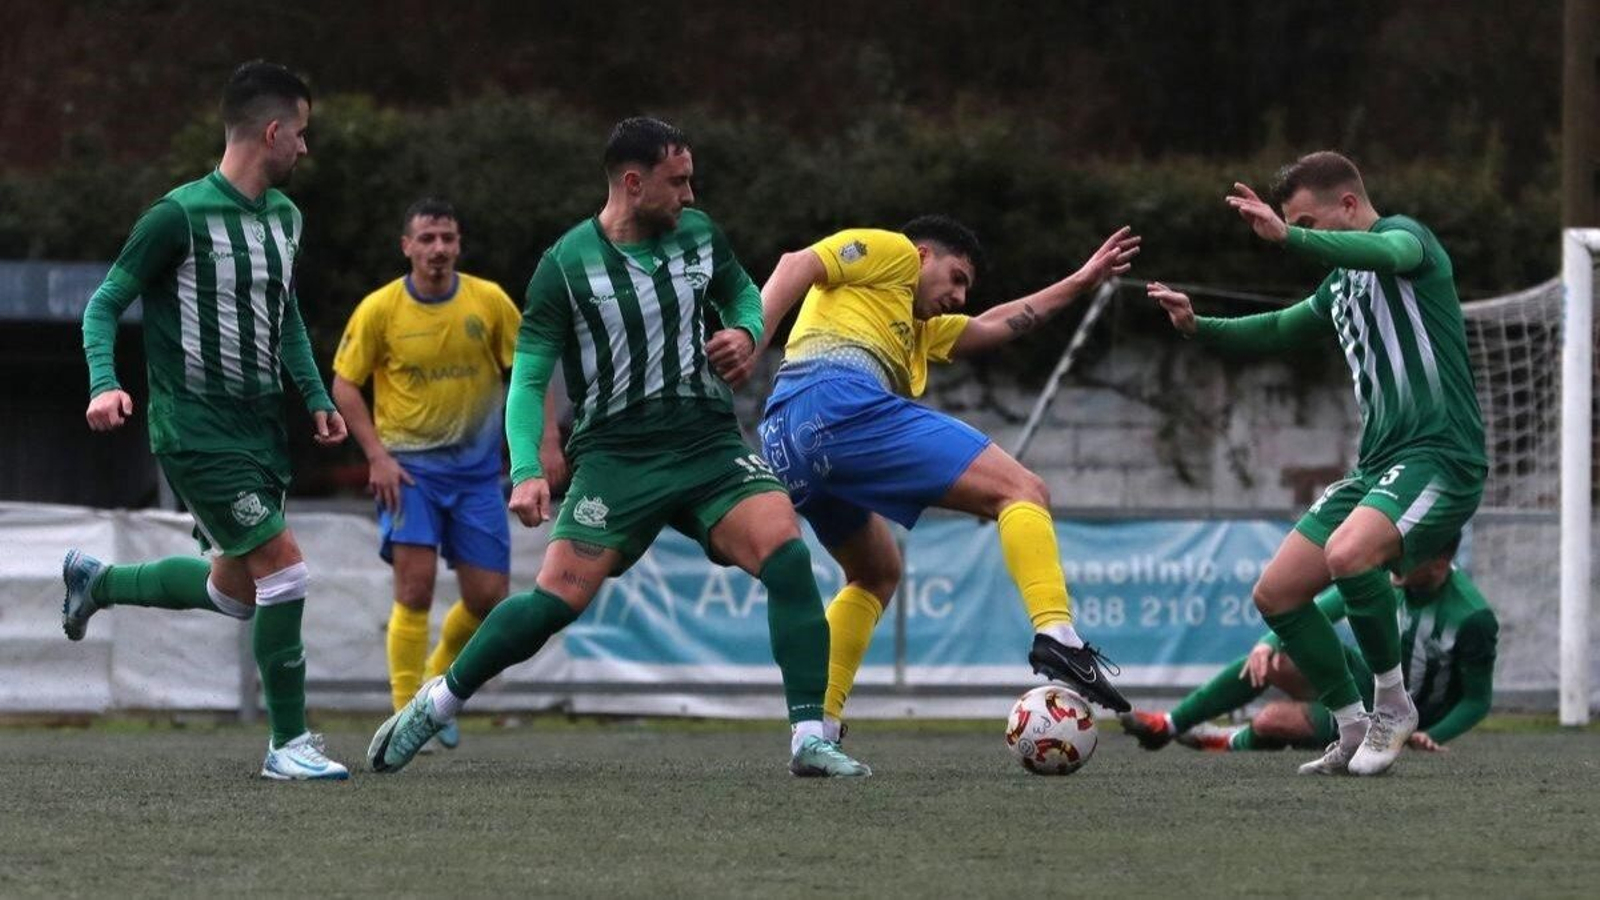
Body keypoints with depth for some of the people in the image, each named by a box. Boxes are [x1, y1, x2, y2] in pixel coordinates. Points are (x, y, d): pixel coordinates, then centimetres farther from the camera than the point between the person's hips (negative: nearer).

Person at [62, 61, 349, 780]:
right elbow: (106, 303, -9)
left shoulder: (284, 216, 9)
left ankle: (96, 581, 39)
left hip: (260, 425, 8)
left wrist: (316, 397, 12)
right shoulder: (181, 216, -15)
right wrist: (104, 385, -24)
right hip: (196, 430, -8)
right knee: (284, 566, -15)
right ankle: (288, 743, -5)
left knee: (236, 591, 15)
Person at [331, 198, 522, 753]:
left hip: (475, 468, 3)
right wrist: (377, 455, -10)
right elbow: (344, 385, -1)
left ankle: (438, 679, 28)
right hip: (408, 465, -3)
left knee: (488, 596, 1)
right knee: (415, 588, -15)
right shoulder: (379, 309, -7)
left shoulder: (489, 301, -3)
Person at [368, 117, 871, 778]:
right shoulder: (566, 265, -5)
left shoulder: (699, 235, 7)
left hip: (709, 444, 3)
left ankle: (810, 740, -18)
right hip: (615, 454, -3)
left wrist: (746, 332, 3)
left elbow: (741, 293, 27)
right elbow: (529, 377, -4)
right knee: (560, 598, -15)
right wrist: (526, 470, -17)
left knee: (786, 554, -21)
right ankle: (438, 702, 8)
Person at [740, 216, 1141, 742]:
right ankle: (1055, 635, -30)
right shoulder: (892, 252, 16)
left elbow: (992, 327, 46)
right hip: (841, 400, -10)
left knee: (877, 575, 29)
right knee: (1022, 491, -8)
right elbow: (797, 266, 1)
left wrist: (1080, 283, 48)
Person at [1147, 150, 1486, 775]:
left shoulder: (1407, 235, -5)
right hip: (1377, 464, 10)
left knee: (1348, 554, -35)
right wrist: (1198, 327, 16)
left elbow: (1384, 252, -30)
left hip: (1438, 453, -10)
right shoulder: (1341, 284, 21)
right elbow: (1278, 332, 34)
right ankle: (1355, 732, 11)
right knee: (1275, 594, 2)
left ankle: (1392, 704, -16)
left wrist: (1288, 237, -44)